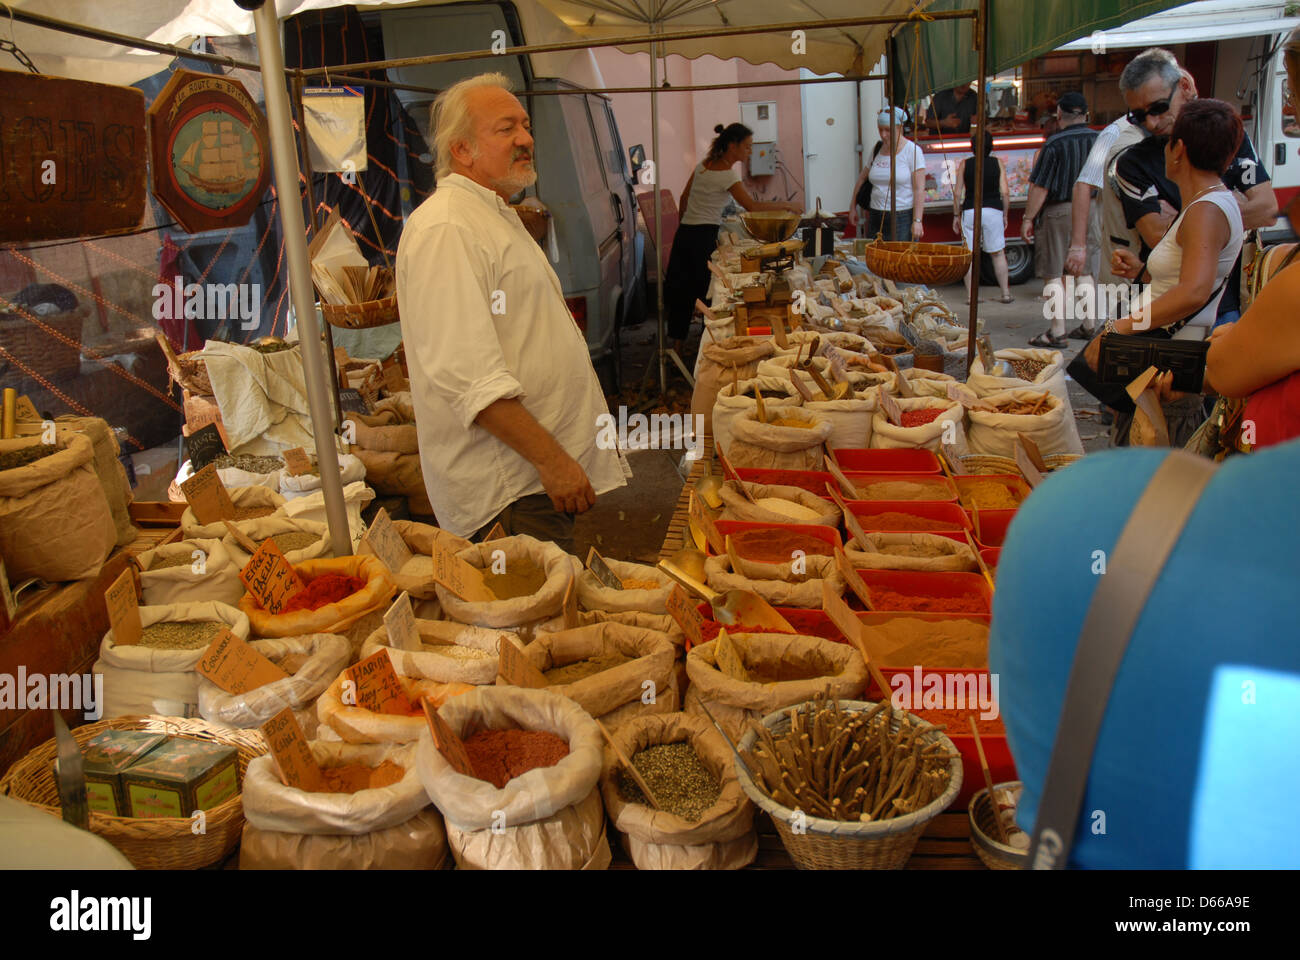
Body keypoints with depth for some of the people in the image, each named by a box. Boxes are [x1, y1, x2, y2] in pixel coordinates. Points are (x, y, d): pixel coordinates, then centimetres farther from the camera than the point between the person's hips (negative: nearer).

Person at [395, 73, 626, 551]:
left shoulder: (496, 216, 19)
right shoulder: (445, 229, -17)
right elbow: (468, 377, -26)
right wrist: (551, 459, -24)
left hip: (543, 473, 10)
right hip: (509, 488, -10)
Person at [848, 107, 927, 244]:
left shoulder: (912, 151, -5)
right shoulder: (877, 150, 11)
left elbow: (919, 189, -11)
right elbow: (862, 178, 25)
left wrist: (917, 221, -19)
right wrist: (853, 207, 24)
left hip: (902, 217, -5)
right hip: (876, 217, 5)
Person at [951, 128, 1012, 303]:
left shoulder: (965, 164, 2)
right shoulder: (998, 164, 2)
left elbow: (958, 193, 0)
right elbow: (1005, 192, -2)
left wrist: (956, 215, 9)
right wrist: (1005, 215, 8)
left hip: (970, 211, 0)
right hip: (993, 210, 0)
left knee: (969, 255, 5)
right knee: (998, 254, 9)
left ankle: (970, 295, 3)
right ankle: (1005, 293, 11)